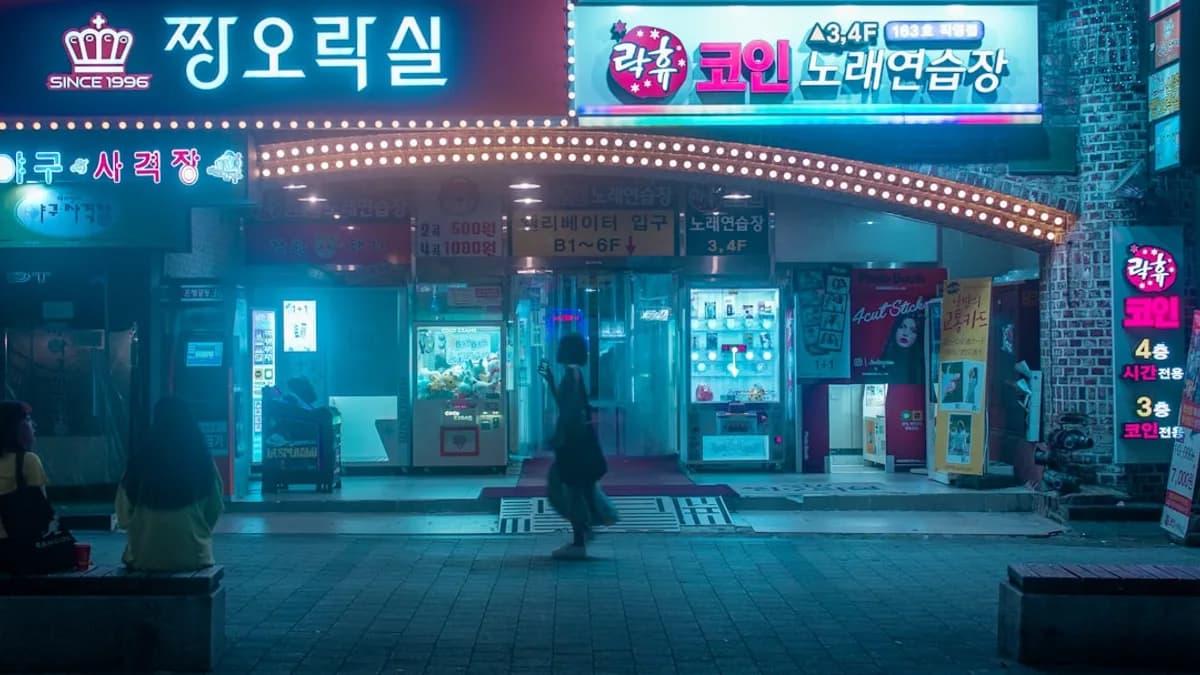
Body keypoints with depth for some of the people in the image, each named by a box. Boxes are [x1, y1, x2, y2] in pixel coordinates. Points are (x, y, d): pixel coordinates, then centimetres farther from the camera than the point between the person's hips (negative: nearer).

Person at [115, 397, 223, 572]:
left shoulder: (140, 460, -8)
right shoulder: (201, 458, -6)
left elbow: (125, 507, 2)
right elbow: (215, 505, 3)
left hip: (148, 557, -1)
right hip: (193, 556, 1)